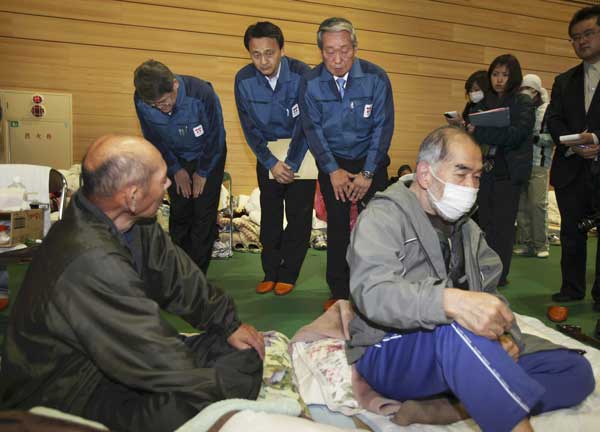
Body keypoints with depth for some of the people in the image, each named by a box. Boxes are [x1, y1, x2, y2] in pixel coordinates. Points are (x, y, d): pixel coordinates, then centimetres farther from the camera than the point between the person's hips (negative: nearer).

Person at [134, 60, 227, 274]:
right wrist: (175, 169, -3)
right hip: (176, 159, 3)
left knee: (204, 215, -5)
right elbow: (153, 138, -5)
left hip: (208, 156, -3)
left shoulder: (202, 93, -33)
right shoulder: (141, 101, -23)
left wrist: (202, 172, -10)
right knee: (179, 214, 4)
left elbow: (215, 136, -19)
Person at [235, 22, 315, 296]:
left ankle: (288, 274, 12)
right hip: (267, 152, 3)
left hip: (301, 150, -2)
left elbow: (306, 125, -16)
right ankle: (270, 272, 17)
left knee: (299, 215, -1)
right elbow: (249, 128, -5)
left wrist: (292, 165, -17)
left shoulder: (302, 75, -20)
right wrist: (271, 162, -12)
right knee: (269, 214, 5)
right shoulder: (244, 80, -11)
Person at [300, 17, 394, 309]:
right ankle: (339, 292, 12)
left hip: (371, 160, -1)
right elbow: (313, 129, -5)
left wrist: (368, 173, -13)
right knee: (337, 227, 1)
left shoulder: (376, 78, -13)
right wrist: (333, 170, -10)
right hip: (332, 162, 1)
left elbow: (383, 127, -10)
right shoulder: (310, 82, -10)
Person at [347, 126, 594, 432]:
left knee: (575, 370, -6)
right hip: (390, 353, -8)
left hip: (454, 349, 8)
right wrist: (450, 302, -42)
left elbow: (489, 293, 10)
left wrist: (504, 335, -12)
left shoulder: (466, 228, 17)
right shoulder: (383, 216, -8)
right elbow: (372, 292, -26)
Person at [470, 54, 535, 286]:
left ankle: (499, 274, 4)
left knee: (502, 223, -3)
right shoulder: (485, 102, 14)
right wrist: (463, 128, -7)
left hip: (508, 171, -4)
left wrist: (480, 131, -22)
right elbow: (474, 132, 15)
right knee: (485, 221, 1)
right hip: (485, 168, 4)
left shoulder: (523, 103, 1)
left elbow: (517, 134, -15)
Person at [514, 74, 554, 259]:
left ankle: (541, 244, 6)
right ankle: (526, 243, 11)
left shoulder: (548, 110, -2)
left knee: (538, 203, -5)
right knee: (521, 204, 3)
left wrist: (533, 137, -16)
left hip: (538, 163, -4)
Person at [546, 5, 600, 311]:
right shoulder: (563, 81, 15)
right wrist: (573, 144, -14)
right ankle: (571, 289, 22)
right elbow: (553, 120, 4)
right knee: (571, 233, 10)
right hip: (571, 170, 4)